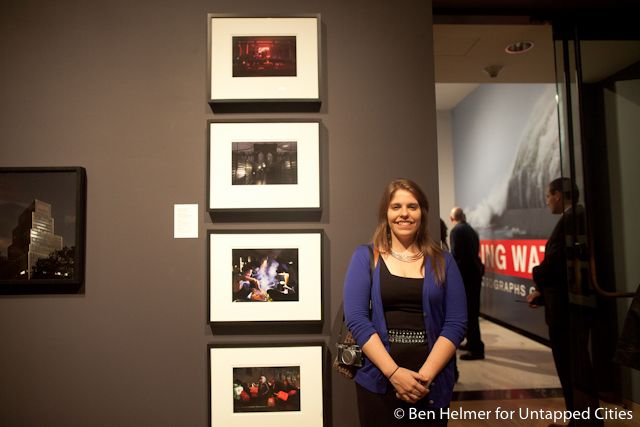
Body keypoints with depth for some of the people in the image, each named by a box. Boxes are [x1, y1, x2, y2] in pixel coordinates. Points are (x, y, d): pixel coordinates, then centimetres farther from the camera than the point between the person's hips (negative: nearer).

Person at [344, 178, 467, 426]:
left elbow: (456, 322, -2)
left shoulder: (442, 261, 4)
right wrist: (394, 372, -16)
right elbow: (356, 319, -8)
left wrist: (425, 375, -12)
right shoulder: (365, 257, -1)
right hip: (378, 381, -1)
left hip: (432, 384, 2)